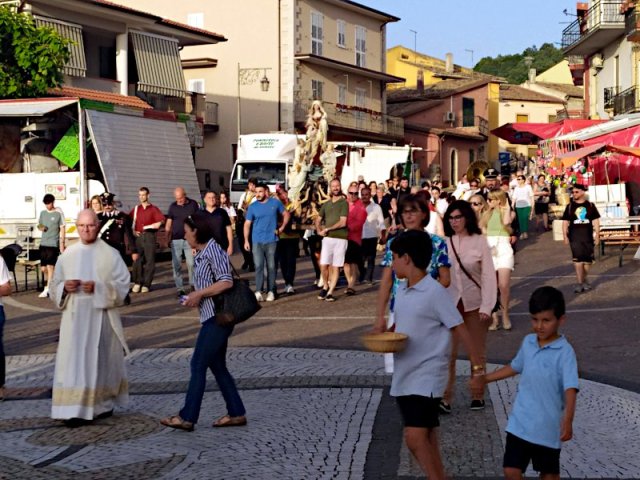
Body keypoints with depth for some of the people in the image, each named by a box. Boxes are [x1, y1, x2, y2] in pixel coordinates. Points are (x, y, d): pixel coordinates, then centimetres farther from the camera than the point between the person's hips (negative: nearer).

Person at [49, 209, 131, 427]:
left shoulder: (110, 254, 0)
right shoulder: (67, 255, 9)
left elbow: (122, 284, -5)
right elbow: (54, 286, 13)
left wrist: (98, 287, -19)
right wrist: (64, 287, -9)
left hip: (101, 316, -2)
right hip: (74, 317, 2)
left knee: (101, 360, 3)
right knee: (73, 362, -3)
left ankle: (103, 404, 17)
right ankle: (75, 410, 0)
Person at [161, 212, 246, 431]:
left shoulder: (213, 251, -14)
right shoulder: (201, 254, 15)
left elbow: (226, 282, -21)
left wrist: (199, 294, -17)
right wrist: (195, 297, 8)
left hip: (217, 318, -10)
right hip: (211, 317, 10)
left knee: (198, 365, -6)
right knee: (217, 366, 12)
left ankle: (187, 417, -1)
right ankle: (236, 413, 17)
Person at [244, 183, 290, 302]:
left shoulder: (275, 203, 2)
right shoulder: (252, 207, 3)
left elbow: (286, 214, 14)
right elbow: (247, 224, 2)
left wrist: (282, 228, 2)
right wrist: (246, 240, -6)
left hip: (271, 240, 0)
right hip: (257, 241, 0)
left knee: (271, 266, 4)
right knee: (258, 266, -5)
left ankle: (271, 291, 10)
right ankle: (258, 292, -6)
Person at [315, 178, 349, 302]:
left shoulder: (344, 203, -3)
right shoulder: (326, 204, 14)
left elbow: (342, 222, -11)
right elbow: (318, 219, 22)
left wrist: (327, 229, -8)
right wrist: (319, 230, 4)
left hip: (340, 238, -4)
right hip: (327, 238, 4)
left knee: (336, 267, 0)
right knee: (323, 265, -1)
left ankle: (330, 292, 4)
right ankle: (325, 286, 21)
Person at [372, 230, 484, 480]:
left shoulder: (435, 292, -14)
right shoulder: (402, 290, 9)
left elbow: (461, 331, -11)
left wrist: (477, 369, -11)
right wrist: (384, 330, -1)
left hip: (427, 377, -8)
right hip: (404, 376, 8)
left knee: (415, 437, -16)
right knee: (426, 437, 12)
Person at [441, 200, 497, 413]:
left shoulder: (479, 241, -5)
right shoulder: (445, 243, 0)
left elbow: (488, 275, -6)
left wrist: (486, 306, -12)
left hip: (474, 304, -1)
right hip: (450, 303, 1)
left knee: (477, 353, 10)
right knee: (448, 353, -5)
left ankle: (478, 395, 22)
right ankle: (445, 398, -3)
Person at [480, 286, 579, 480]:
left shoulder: (564, 352, -17)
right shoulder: (528, 342, 1)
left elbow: (571, 388, -24)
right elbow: (515, 367, 19)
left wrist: (568, 420, -37)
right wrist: (485, 378, 24)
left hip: (547, 427, -4)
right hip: (519, 422, 4)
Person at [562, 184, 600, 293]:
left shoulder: (590, 206, 5)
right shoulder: (570, 206, 4)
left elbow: (595, 221, 6)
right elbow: (565, 222, 5)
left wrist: (597, 235, 0)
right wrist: (565, 236, -4)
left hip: (588, 236, 2)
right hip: (575, 237, -2)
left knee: (588, 259, 9)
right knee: (578, 259, -9)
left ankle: (584, 280, 27)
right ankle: (579, 283, -10)